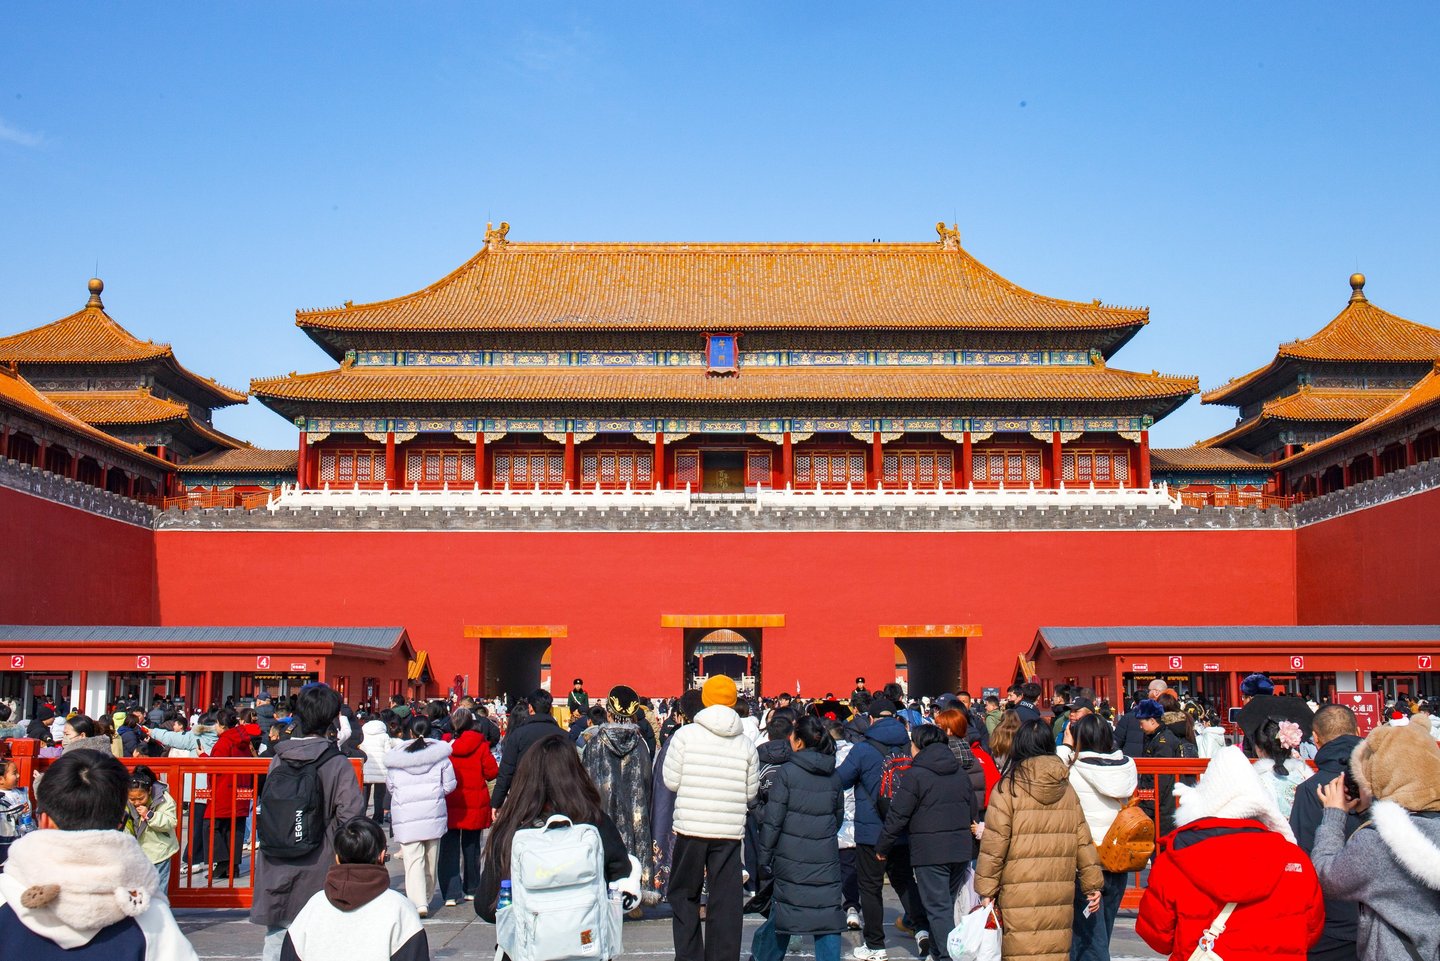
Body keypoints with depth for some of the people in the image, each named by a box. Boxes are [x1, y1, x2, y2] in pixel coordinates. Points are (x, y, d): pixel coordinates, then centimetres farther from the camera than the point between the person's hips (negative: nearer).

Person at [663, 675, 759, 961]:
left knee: (684, 895, 14)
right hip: (730, 830, 1)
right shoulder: (745, 743, 0)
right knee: (726, 900, 8)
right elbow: (751, 792, 5)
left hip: (690, 828, -1)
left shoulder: (685, 735, -5)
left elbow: (671, 781, -3)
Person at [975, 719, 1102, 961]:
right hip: (1060, 895, 4)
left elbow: (994, 844, -8)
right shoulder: (1066, 788, 7)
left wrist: (986, 890, -2)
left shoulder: (1008, 787, -6)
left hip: (1020, 895, -4)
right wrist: (1093, 884, 18)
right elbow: (1083, 840, 10)